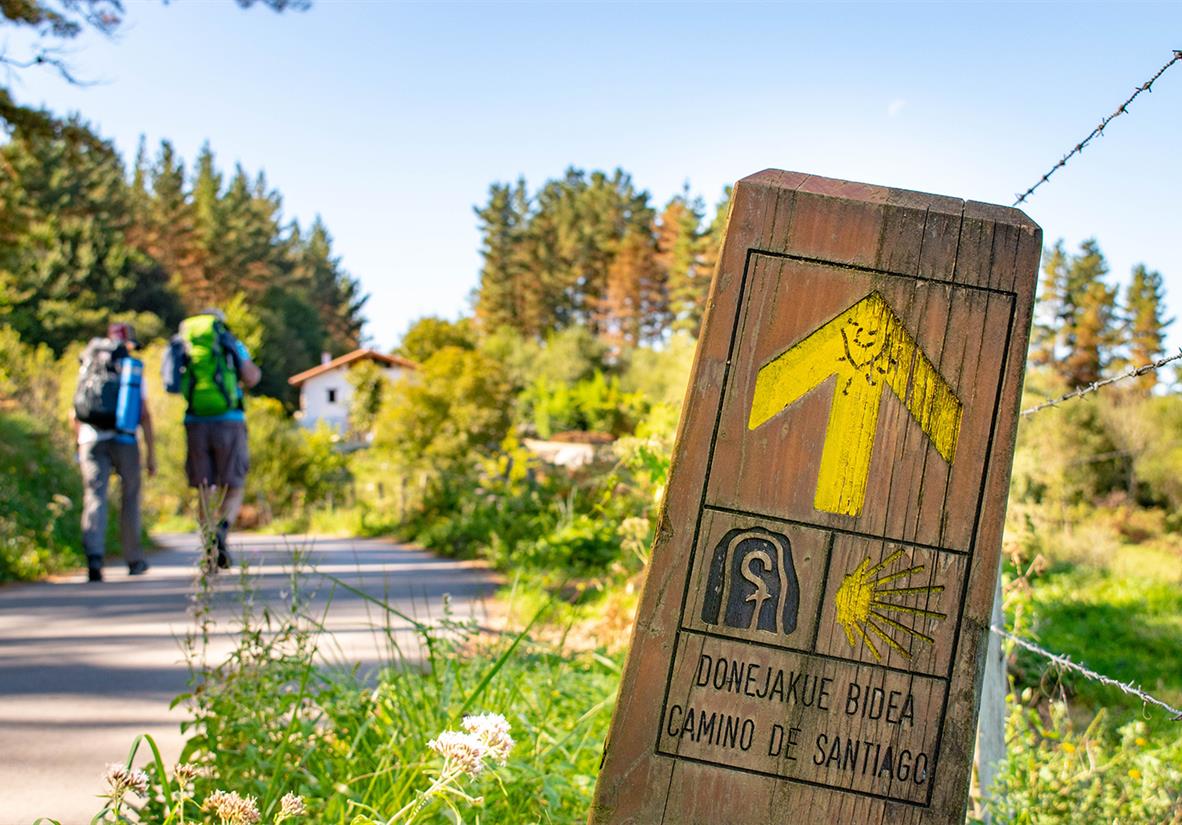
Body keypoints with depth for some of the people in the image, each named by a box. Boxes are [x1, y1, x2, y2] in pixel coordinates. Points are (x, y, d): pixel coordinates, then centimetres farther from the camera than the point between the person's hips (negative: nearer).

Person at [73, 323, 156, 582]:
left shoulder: (87, 369, 12)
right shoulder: (134, 370, 2)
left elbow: (75, 414, 12)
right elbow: (145, 415, -4)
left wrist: (78, 445, 24)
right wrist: (151, 454, -1)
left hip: (91, 440, 2)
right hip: (124, 440, -2)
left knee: (94, 497, -5)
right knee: (130, 497, 13)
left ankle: (94, 556, -25)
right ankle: (134, 559, 20)